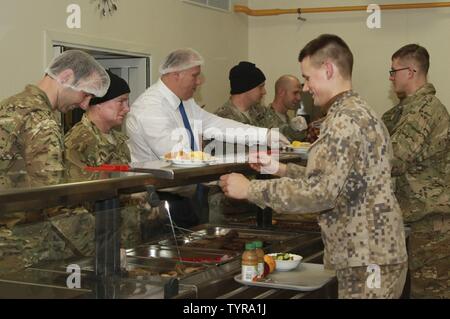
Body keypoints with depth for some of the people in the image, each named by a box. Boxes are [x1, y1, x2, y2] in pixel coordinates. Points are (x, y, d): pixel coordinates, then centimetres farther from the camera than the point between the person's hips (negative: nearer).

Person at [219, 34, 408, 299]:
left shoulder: (346, 120, -18)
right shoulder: (356, 111, 15)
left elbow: (319, 192, -25)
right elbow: (331, 178, 19)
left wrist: (250, 189, -17)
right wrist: (280, 169, 12)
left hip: (368, 259, -10)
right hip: (372, 252, 10)